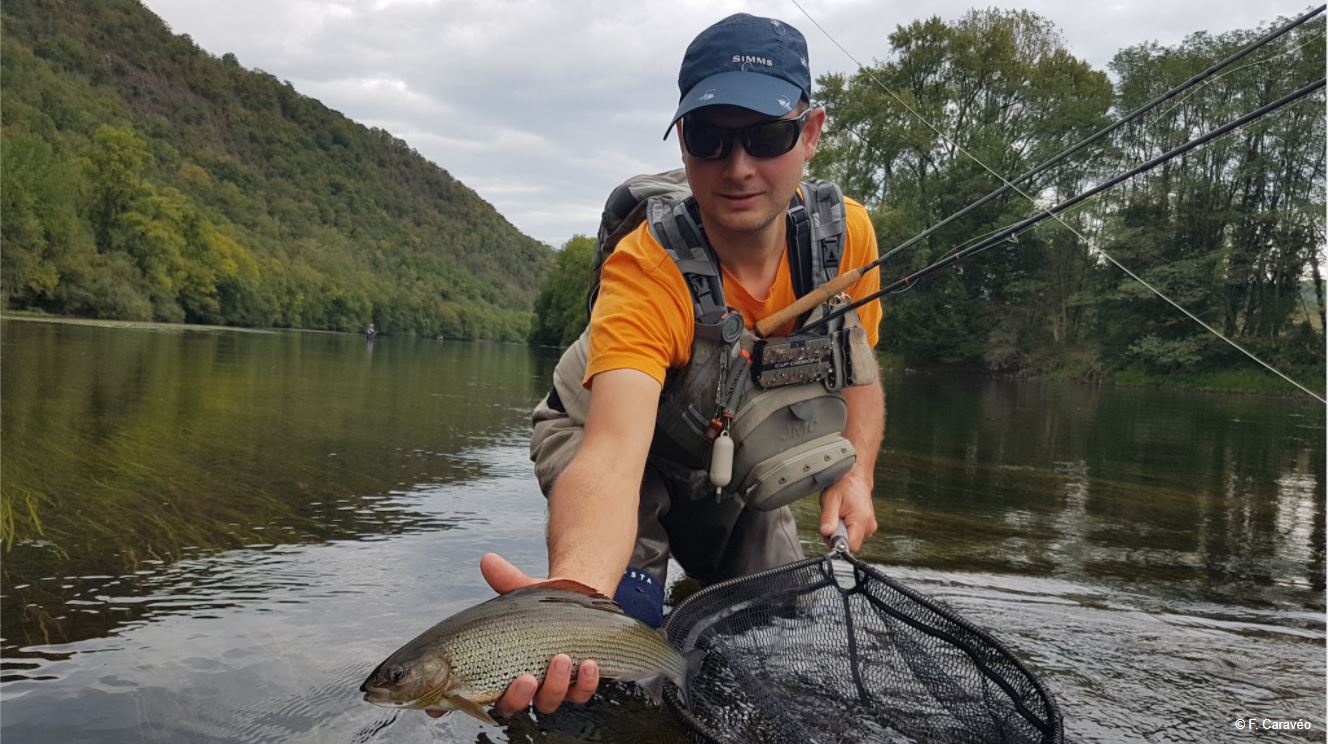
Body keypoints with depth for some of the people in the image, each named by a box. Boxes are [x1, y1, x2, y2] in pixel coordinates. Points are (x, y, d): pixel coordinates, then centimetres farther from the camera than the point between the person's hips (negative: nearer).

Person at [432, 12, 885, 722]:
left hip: (735, 460, 5)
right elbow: (615, 450, -53)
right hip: (611, 433, -4)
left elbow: (859, 375, -2)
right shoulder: (647, 269, -38)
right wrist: (570, 596, -72)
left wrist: (854, 473, -21)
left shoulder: (846, 232, -21)